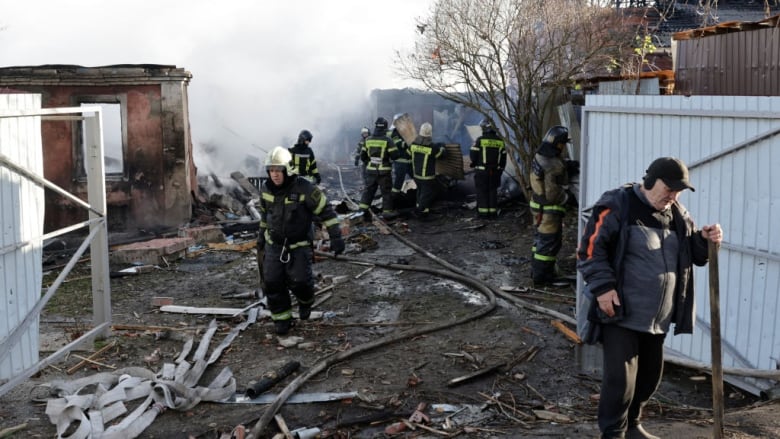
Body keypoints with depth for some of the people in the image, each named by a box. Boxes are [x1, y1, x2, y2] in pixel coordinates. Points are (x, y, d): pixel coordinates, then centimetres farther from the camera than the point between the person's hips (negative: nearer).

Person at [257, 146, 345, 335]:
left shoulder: (304, 189, -23)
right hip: (274, 243, 4)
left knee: (299, 281, -14)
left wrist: (336, 236, -20)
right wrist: (262, 233, 20)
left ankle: (305, 300, 21)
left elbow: (325, 211, -16)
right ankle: (282, 318, 13)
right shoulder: (266, 189, -7)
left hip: (299, 244, -4)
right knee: (272, 282, -3)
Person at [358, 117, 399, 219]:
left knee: (369, 189, 13)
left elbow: (362, 156, 7)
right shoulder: (387, 140, -13)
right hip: (384, 171, -4)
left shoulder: (368, 140, 1)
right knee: (386, 191, 6)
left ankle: (363, 208, 4)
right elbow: (395, 155, -13)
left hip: (371, 169, 4)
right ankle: (387, 211, 9)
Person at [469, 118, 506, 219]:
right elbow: (503, 158, 8)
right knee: (493, 191, 11)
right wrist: (500, 169, 18)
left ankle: (483, 212, 4)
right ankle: (493, 212, 11)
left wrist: (474, 163, 12)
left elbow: (473, 155, -9)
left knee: (482, 192, 4)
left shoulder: (480, 140, -12)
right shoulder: (500, 141, 3)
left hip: (482, 171, -4)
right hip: (495, 171, 4)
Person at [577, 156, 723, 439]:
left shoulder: (678, 215, 10)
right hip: (620, 314, -7)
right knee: (620, 377, -10)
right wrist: (603, 287, -22)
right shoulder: (617, 206, -11)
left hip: (658, 319, 7)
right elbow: (590, 249, -13)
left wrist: (705, 240, -4)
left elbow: (695, 255, 18)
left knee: (649, 376, 16)